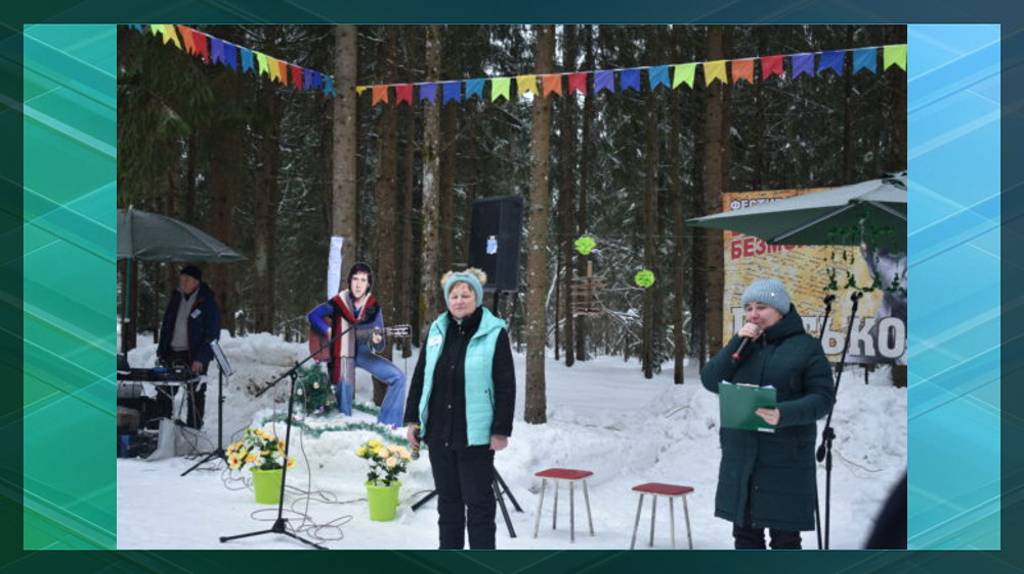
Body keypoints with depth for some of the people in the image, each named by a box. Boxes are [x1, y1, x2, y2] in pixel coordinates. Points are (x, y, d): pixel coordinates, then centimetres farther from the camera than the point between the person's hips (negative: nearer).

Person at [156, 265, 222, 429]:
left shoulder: (207, 302, -8)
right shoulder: (176, 297, 9)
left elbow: (212, 333, -11)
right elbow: (166, 326, 16)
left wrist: (200, 358, -17)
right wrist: (161, 351, 8)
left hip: (195, 357, -5)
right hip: (172, 354, 5)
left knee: (195, 396, 3)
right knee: (164, 394, 6)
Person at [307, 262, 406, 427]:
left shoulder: (373, 308, -6)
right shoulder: (338, 303, -10)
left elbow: (379, 346, -6)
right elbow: (313, 316, -1)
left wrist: (377, 342, -30)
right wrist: (329, 332, -13)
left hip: (362, 352, 3)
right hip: (341, 354, -3)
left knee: (398, 377, -9)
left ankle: (387, 425, -2)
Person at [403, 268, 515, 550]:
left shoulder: (494, 334, -6)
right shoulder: (437, 331, 9)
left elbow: (506, 386, -8)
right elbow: (420, 377, 14)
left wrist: (501, 430, -11)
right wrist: (413, 419, 10)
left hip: (475, 434, -5)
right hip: (438, 432, 5)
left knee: (478, 501, 2)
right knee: (447, 499, 15)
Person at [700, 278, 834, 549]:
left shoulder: (806, 346, -2)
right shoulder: (742, 345, 14)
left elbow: (822, 397, -9)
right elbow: (711, 381, 1)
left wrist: (784, 414, -26)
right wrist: (738, 344, -10)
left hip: (786, 461, -5)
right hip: (740, 458, 5)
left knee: (784, 537, 2)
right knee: (745, 533, 13)